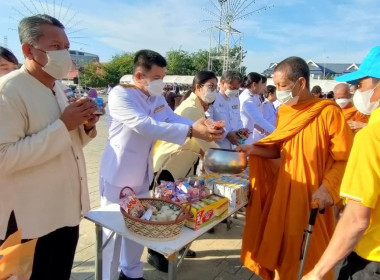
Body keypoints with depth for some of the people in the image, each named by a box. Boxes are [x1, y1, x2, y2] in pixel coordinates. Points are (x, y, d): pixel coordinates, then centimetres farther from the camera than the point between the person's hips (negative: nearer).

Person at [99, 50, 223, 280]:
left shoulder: (158, 98, 6)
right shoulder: (120, 94, -19)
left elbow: (174, 118, -3)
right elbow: (145, 125, -33)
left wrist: (204, 128, -22)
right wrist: (191, 131, -38)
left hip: (143, 173, 8)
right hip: (118, 174, -7)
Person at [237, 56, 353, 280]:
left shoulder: (328, 112, -14)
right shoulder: (284, 112, 4)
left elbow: (345, 157, -12)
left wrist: (328, 189, -20)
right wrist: (256, 150, -6)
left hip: (313, 195, -5)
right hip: (283, 189, 6)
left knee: (312, 252, 11)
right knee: (280, 244, 16)